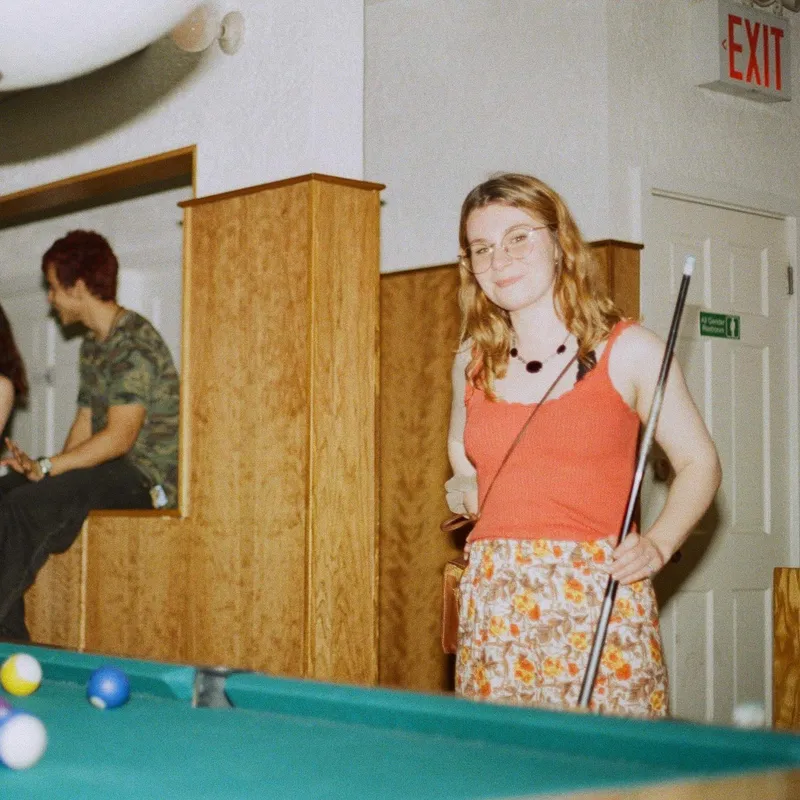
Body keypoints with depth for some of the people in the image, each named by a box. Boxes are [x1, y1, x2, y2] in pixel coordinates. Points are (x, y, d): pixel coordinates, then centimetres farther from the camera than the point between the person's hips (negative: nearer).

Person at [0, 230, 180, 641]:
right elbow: (85, 423, 13)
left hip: (147, 476, -10)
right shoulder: (92, 344, 16)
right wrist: (48, 468, -4)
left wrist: (47, 467, -23)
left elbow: (119, 437, -22)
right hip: (108, 469, 10)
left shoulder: (135, 342, -16)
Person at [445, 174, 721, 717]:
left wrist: (658, 544, -12)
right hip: (493, 606, 4)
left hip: (599, 604, -3)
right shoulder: (472, 364, 11)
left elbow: (699, 462, 3)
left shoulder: (629, 351, -1)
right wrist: (462, 488, 9)